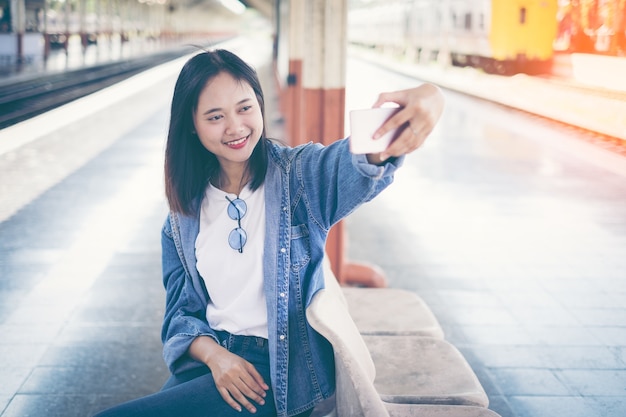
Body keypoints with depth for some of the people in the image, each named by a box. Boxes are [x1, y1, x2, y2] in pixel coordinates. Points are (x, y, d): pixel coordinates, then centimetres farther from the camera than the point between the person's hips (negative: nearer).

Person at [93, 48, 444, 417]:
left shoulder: (299, 175, -8)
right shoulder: (185, 210, 5)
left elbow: (353, 166, -32)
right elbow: (181, 309, 9)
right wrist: (214, 355, -14)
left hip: (284, 370, -5)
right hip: (212, 356, 5)